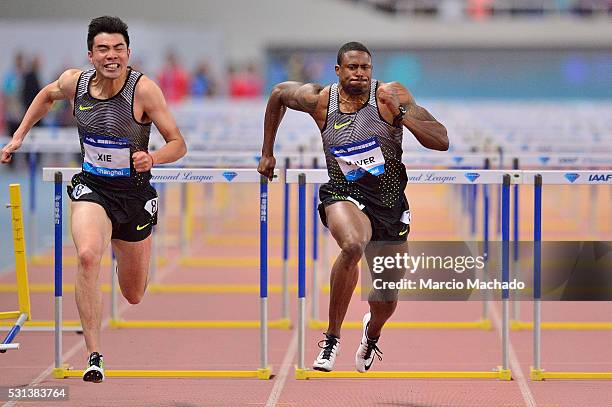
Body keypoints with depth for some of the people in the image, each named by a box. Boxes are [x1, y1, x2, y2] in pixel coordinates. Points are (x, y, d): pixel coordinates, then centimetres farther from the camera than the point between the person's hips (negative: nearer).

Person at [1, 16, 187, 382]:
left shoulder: (143, 88, -17)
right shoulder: (75, 82, -6)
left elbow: (178, 144, -14)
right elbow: (46, 96, 19)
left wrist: (152, 158, -33)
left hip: (134, 193, -1)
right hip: (91, 188, 1)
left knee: (133, 296, 15)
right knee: (88, 256, -33)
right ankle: (94, 356, -32)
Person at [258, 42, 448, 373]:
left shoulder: (392, 95, -10)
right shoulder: (319, 100, -6)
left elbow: (442, 141, -14)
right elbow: (278, 93, 16)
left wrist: (400, 113, -26)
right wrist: (267, 153, 18)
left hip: (390, 202, 2)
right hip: (345, 195, -2)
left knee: (387, 300, 12)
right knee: (352, 245, -38)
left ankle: (372, 332, 53)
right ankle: (332, 337, -23)